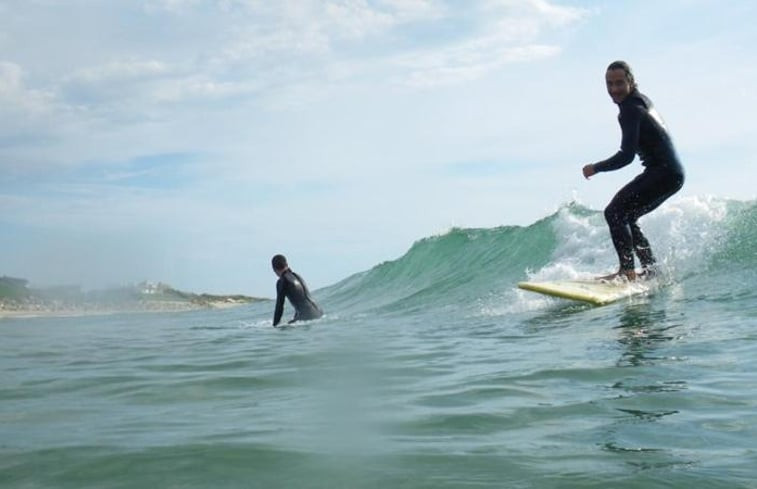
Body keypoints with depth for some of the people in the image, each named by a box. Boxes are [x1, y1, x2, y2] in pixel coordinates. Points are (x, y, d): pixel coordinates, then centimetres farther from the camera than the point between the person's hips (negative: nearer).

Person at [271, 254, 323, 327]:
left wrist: (275, 325, 1)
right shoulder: (297, 276, 18)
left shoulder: (282, 282, -7)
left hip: (308, 317, -8)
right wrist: (295, 318, 38)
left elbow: (279, 307, -7)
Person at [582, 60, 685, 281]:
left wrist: (596, 168, -12)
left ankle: (627, 271, -21)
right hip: (672, 173, 10)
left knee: (614, 213, -16)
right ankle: (651, 269, 17)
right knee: (626, 218, 16)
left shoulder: (630, 110, -16)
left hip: (664, 173, -10)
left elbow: (627, 156, -23)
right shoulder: (642, 99, 14)